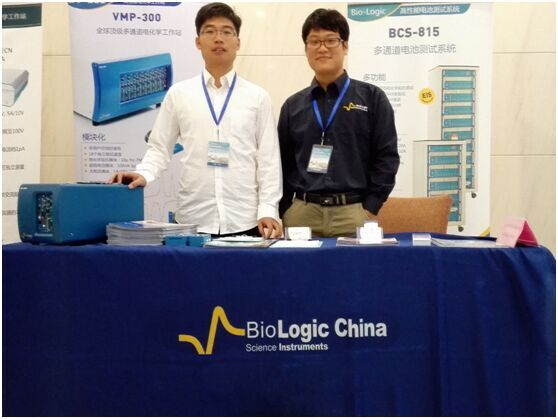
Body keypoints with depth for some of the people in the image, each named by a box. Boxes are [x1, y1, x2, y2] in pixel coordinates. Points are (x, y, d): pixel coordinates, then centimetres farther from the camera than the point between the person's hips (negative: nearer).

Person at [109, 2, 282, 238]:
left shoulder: (257, 97, 5)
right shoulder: (178, 94, 6)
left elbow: (269, 159, 3)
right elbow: (159, 148, 7)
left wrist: (268, 211, -6)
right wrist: (143, 174, -12)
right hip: (192, 220, 0)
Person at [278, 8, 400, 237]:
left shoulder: (372, 97, 4)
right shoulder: (293, 106, 11)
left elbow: (386, 158, 1)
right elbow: (282, 164, 13)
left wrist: (369, 210, -6)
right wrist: (280, 213, 5)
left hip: (353, 212, -2)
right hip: (301, 212, 2)